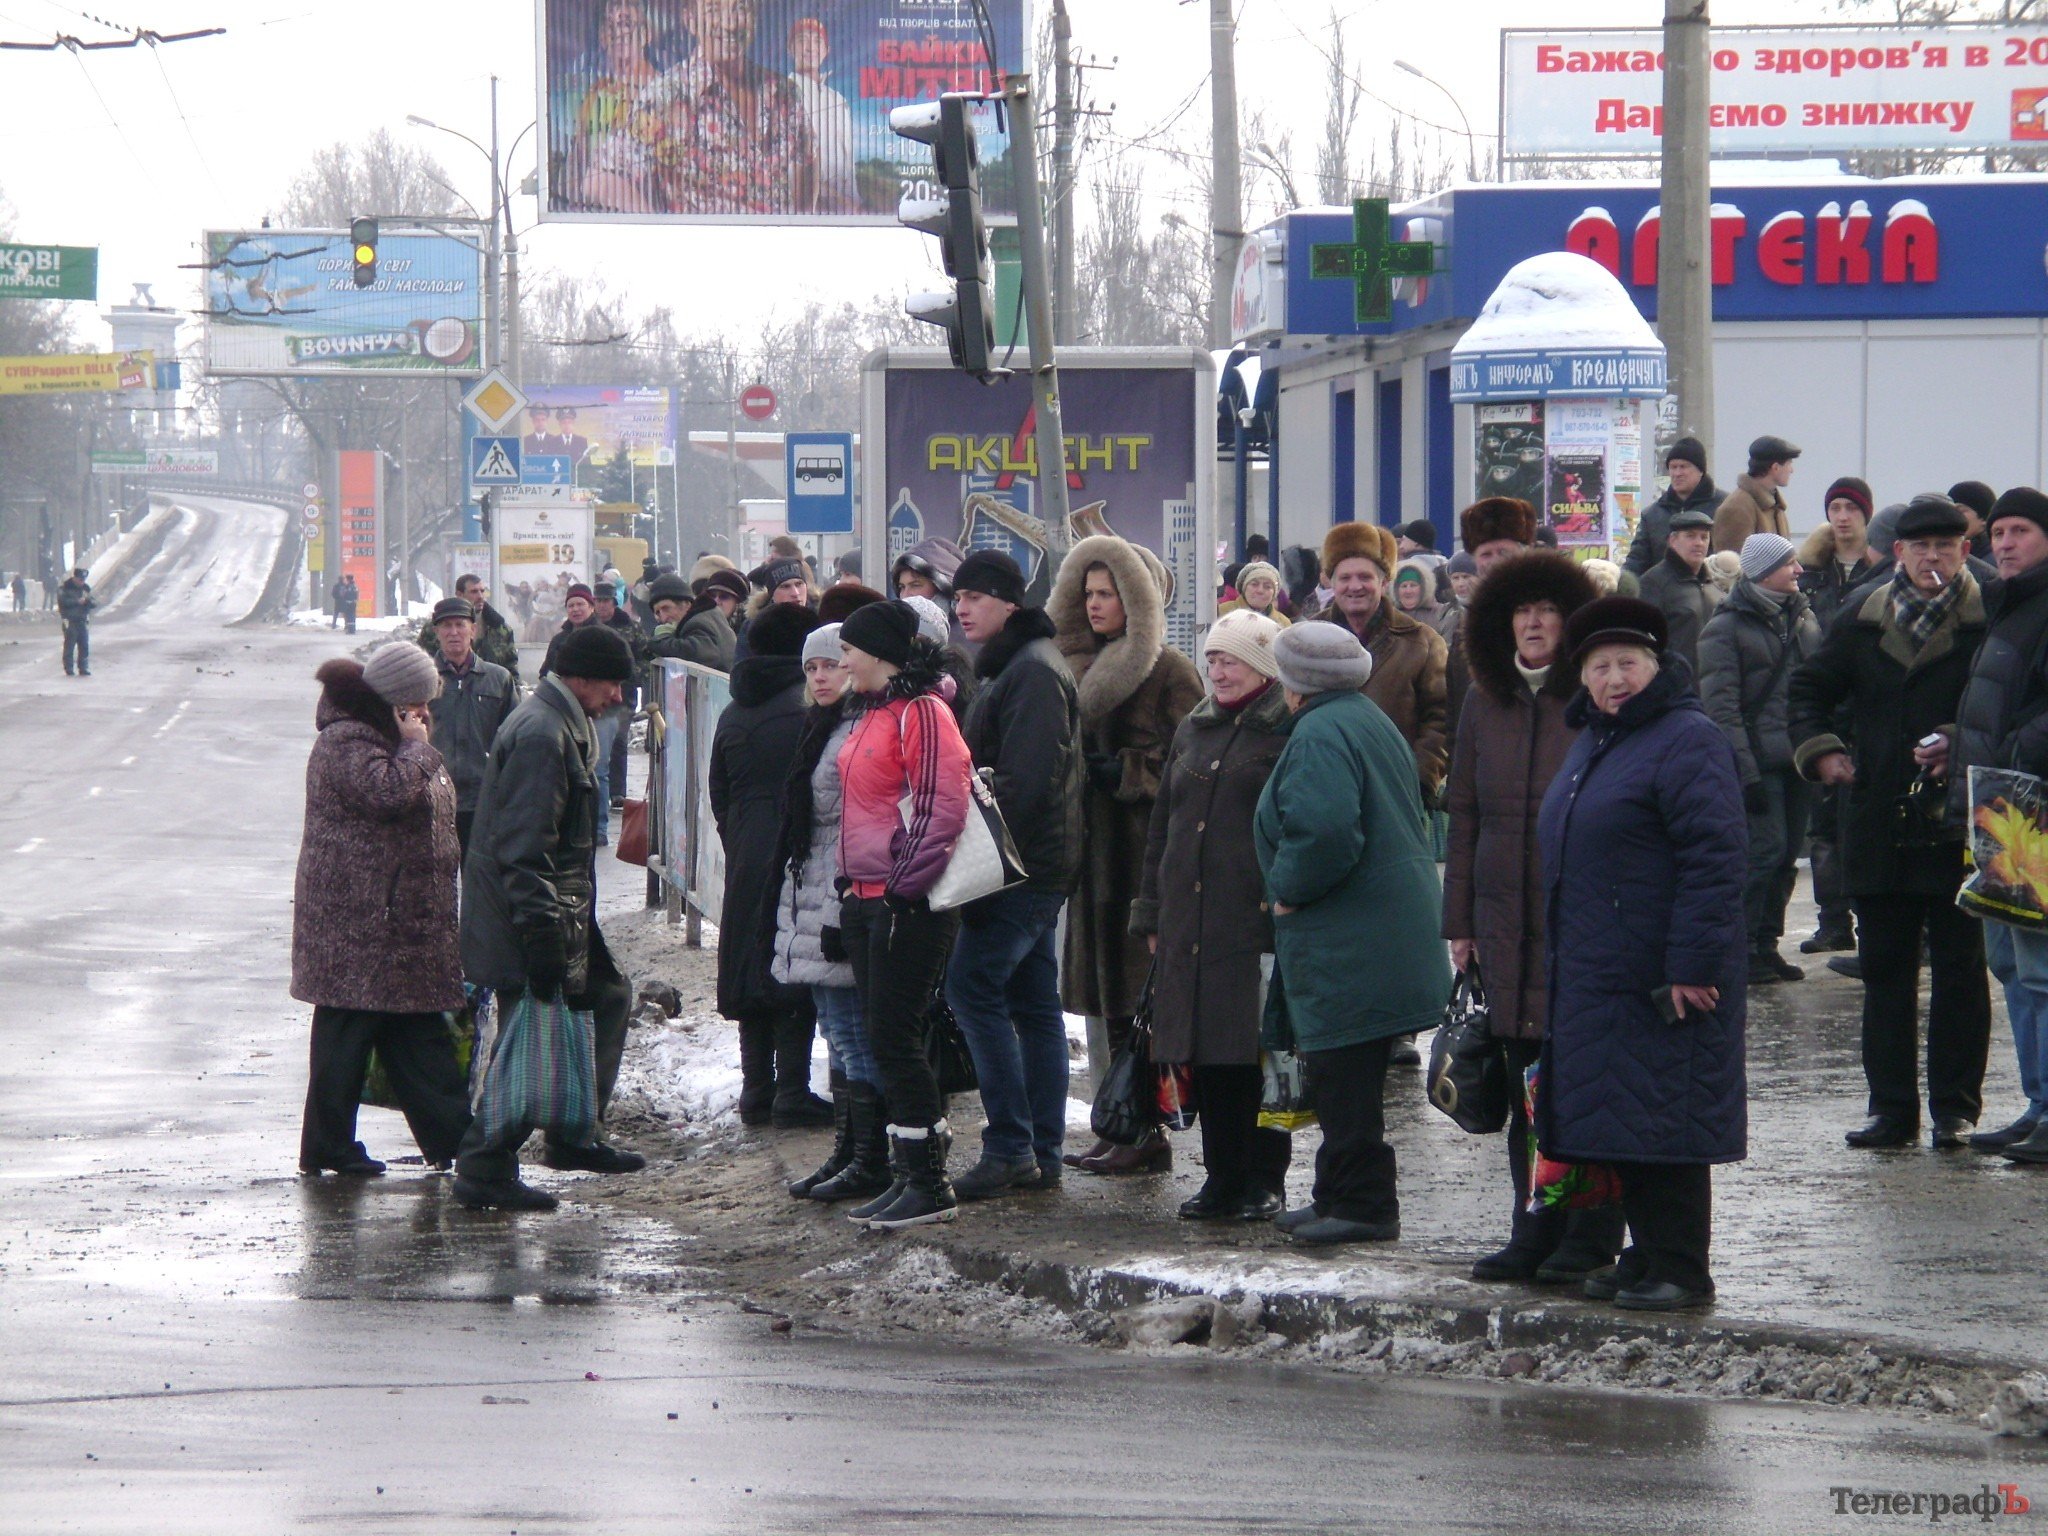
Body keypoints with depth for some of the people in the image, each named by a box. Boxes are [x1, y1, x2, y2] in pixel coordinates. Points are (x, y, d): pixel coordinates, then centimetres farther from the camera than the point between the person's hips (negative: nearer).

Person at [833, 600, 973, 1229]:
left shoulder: (922, 712, -13)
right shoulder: (874, 713, 16)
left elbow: (941, 808, -19)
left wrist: (905, 882, -19)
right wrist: (856, 884, 18)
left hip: (908, 901, -10)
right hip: (867, 896, 10)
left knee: (895, 1036, -8)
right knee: (884, 1038, 10)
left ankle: (930, 1185, -2)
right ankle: (907, 1176, 16)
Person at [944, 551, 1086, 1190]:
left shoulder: (1031, 672, -14)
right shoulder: (1007, 667, 20)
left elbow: (1022, 779, -22)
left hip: (1023, 866, -11)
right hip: (1038, 866, 11)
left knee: (973, 986, -13)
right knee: (1034, 1002, 9)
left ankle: (1009, 1147, -13)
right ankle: (1042, 1152, 11)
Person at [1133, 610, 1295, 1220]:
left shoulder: (1288, 733, -3)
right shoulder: (1194, 730, 18)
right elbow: (1163, 823, 21)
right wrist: (1151, 911, 16)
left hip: (1257, 919, -6)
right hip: (1191, 920, 6)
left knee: (1258, 1050, -3)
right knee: (1206, 1053, 6)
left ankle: (1264, 1181, 4)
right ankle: (1222, 1175, 13)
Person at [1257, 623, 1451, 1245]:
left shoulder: (1321, 734, -15)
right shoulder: (1369, 721, 18)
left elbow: (1324, 831, -29)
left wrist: (1289, 891, -13)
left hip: (1349, 943, -10)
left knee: (1345, 1074, -6)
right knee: (1344, 1075, 16)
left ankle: (1362, 1205, -4)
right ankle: (1342, 1196, 23)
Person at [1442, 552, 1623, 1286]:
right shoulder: (1485, 703, 10)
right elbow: (1464, 814, 13)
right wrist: (1459, 921, 9)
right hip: (1507, 923, 4)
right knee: (1524, 1083, 7)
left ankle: (1588, 1240, 7)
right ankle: (1535, 1234, 14)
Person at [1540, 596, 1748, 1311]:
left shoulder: (1688, 742, -12)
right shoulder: (1592, 742, 17)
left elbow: (1714, 860, -19)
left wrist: (1693, 968, -22)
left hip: (1663, 984, -9)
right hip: (1595, 978, 9)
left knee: (1662, 1120, -6)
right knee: (1621, 1120, 12)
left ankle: (1679, 1269, 0)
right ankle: (1646, 1253, 20)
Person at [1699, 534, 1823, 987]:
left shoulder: (1802, 617, 14)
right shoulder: (1727, 627, -7)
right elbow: (1721, 706, -12)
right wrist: (1744, 770, -18)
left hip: (1797, 758, 7)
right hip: (1759, 759, -7)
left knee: (1787, 853, 8)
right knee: (1766, 849, -10)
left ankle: (1766, 944, 16)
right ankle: (1742, 948, -1)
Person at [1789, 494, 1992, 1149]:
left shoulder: (1988, 620, -5)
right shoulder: (1865, 617, 9)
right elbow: (1811, 687, 19)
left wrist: (1961, 747, -20)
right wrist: (1820, 749, 4)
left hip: (1958, 825, -4)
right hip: (1878, 822, 4)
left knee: (1959, 971, 3)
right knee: (1884, 971, 8)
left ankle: (1955, 1107, 9)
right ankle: (1891, 1106, 14)